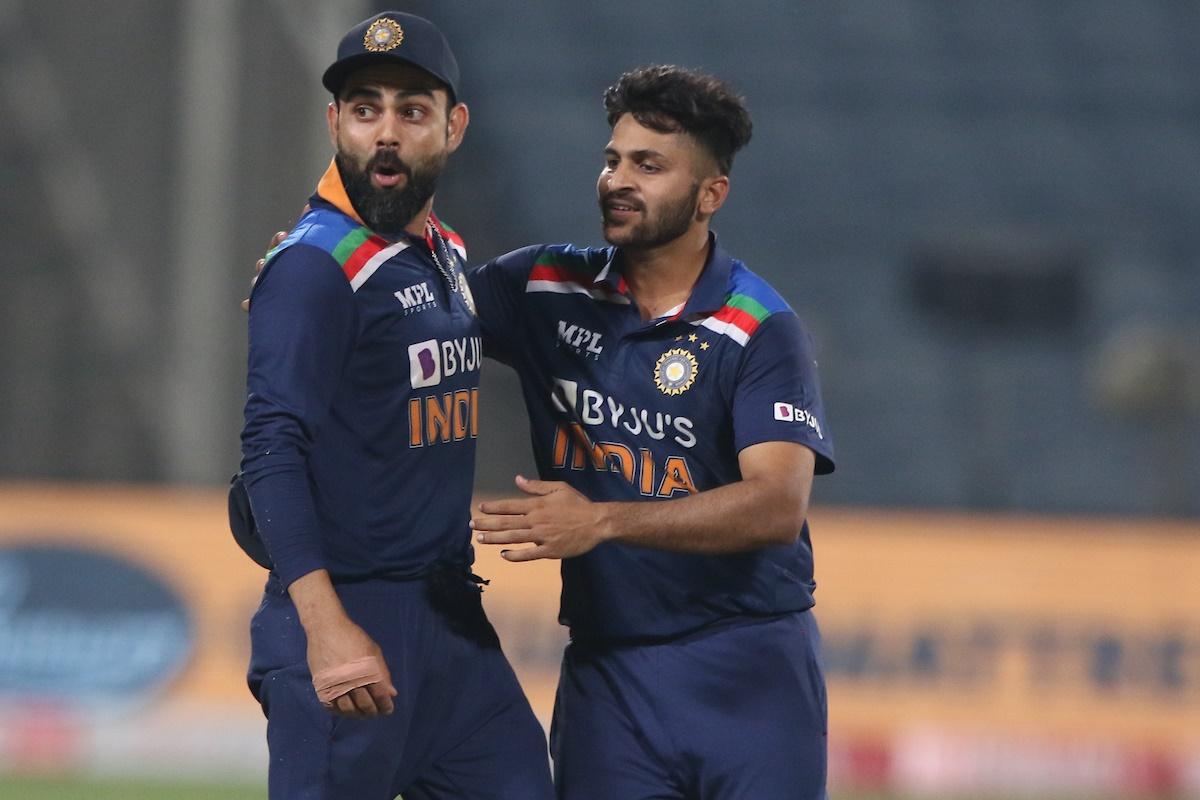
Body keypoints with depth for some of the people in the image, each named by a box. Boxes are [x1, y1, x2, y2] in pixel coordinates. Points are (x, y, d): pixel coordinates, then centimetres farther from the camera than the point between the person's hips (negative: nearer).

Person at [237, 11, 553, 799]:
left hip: (452, 615, 8)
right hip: (347, 620, -8)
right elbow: (273, 453, -19)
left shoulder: (449, 257, 14)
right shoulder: (314, 268, -11)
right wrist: (327, 630, -29)